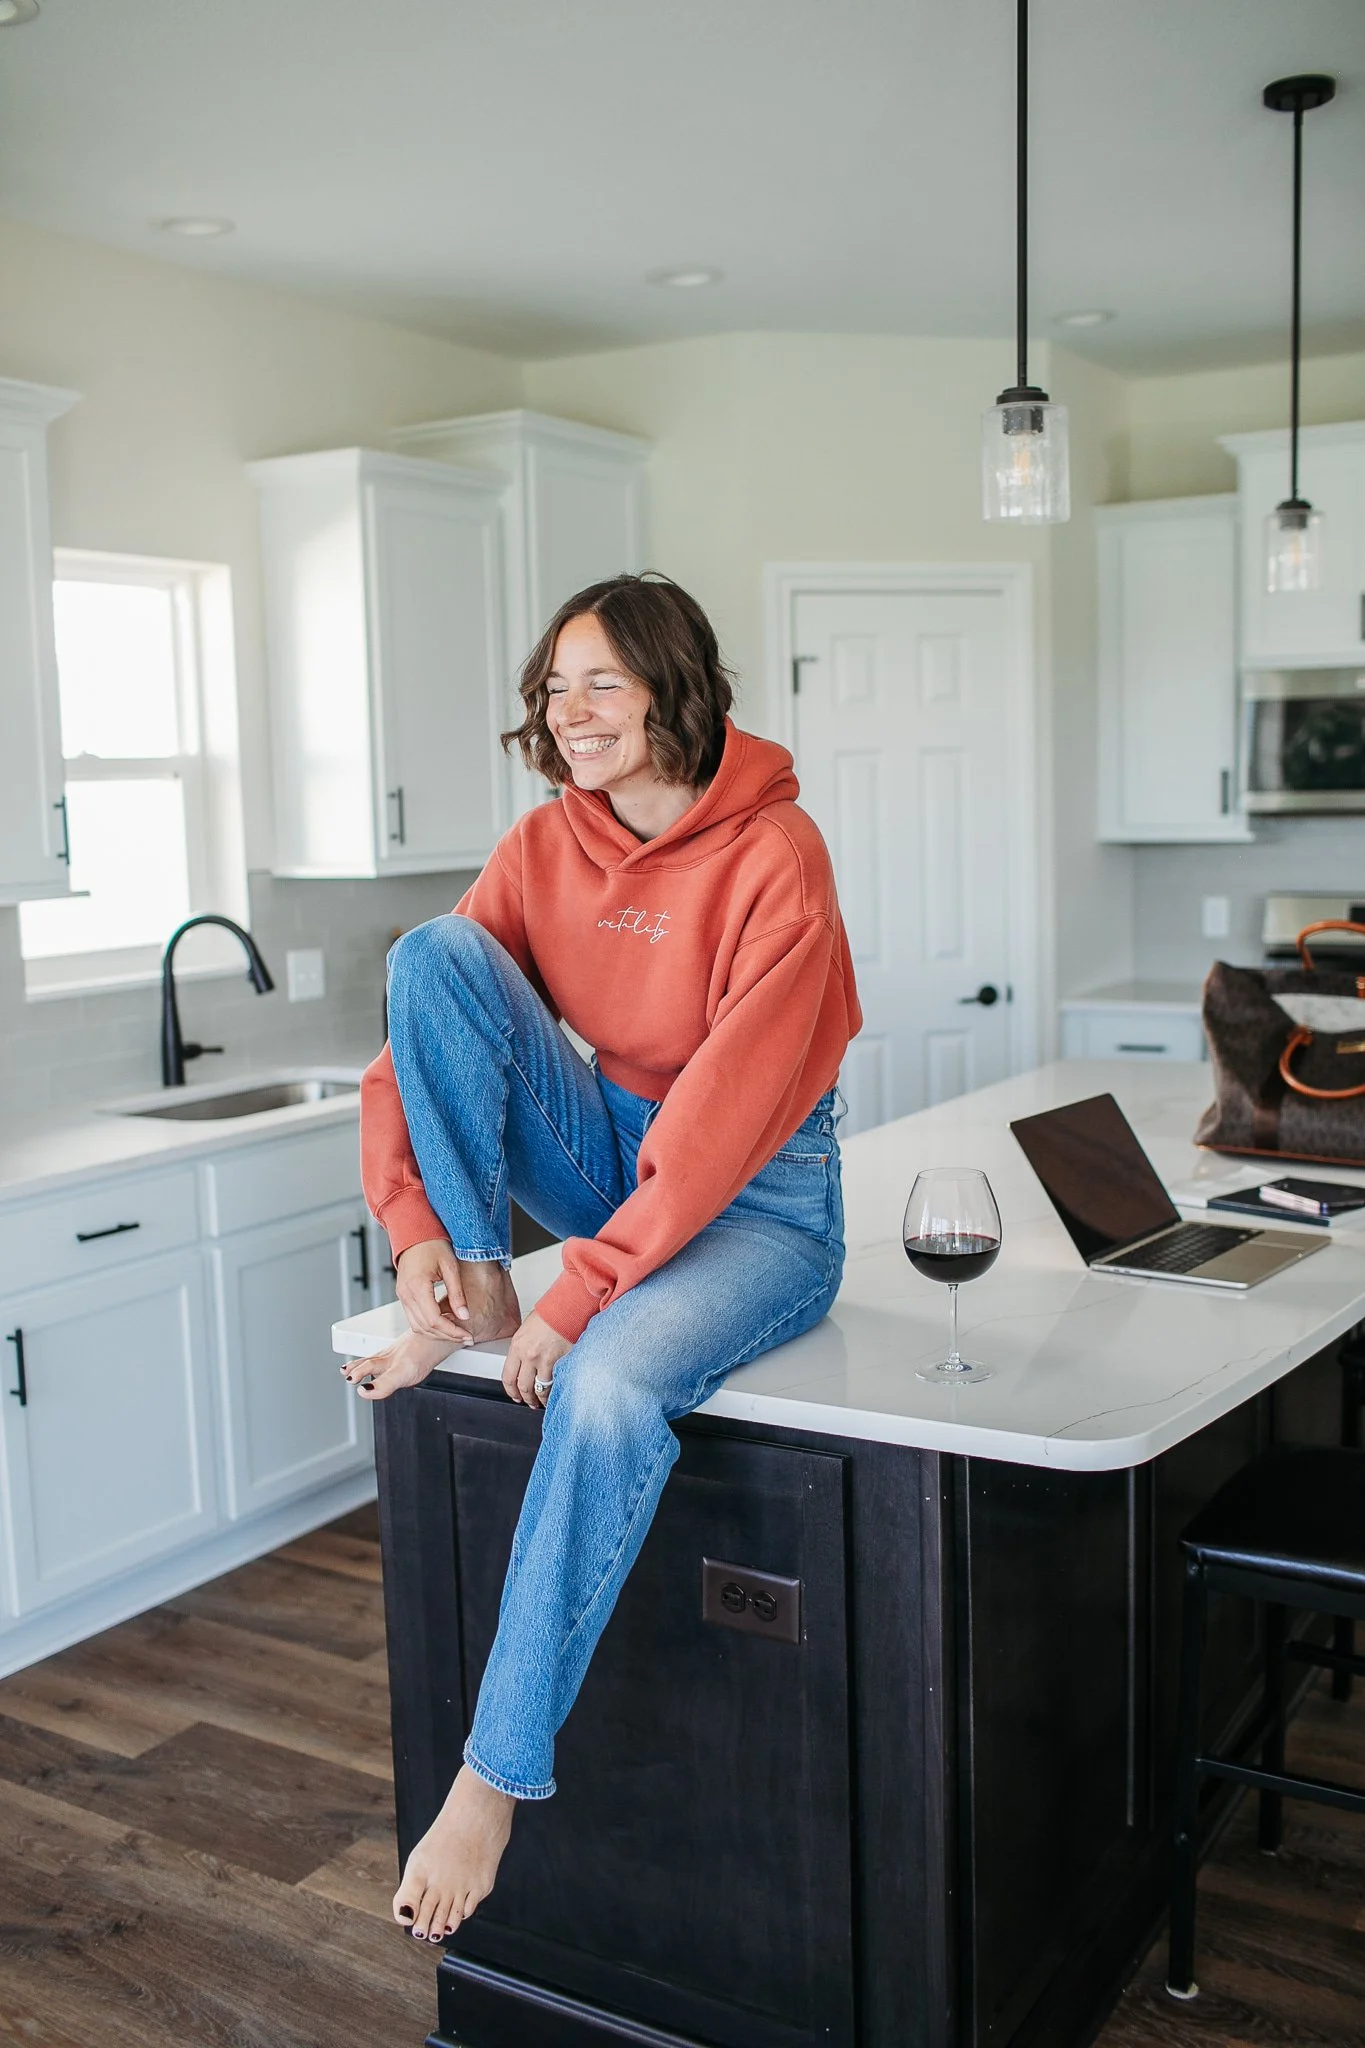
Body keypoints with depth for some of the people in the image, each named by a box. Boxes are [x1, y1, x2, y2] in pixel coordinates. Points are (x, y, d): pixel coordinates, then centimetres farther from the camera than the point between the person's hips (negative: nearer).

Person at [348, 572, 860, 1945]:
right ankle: (475, 1292, -11)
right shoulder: (544, 847, 0)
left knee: (611, 1386, -36)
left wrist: (582, 1292, -28)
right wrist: (416, 1223, -16)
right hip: (611, 1153, 6)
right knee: (434, 947, -15)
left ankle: (496, 1775, -20)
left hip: (757, 1200, -5)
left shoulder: (773, 855, -19)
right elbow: (415, 1029, -2)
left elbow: (728, 1108, -25)